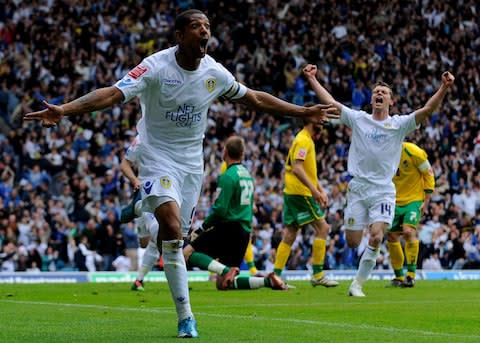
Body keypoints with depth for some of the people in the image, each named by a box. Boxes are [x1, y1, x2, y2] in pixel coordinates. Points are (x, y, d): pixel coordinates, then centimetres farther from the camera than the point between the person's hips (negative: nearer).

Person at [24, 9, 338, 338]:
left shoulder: (215, 73, -4)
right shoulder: (156, 66, -19)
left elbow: (255, 99, 11)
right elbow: (113, 93, -29)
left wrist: (305, 112, 12)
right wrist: (63, 110, -44)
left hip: (192, 160, 5)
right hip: (158, 155, -5)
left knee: (174, 234, 7)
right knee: (173, 230, -22)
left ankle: (142, 206, 44)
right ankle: (186, 317, -14)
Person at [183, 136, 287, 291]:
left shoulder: (228, 176, -11)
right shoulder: (247, 174, 16)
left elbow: (220, 210, -18)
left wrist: (202, 228, -6)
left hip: (229, 229, -8)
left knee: (187, 253, -11)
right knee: (223, 284, 11)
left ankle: (226, 271, -29)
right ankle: (267, 280, -3)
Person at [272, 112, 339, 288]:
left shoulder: (308, 140, 19)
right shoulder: (303, 140, -13)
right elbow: (297, 168, -23)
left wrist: (321, 191, 19)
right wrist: (314, 190, -27)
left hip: (292, 194, 10)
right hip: (300, 193, -10)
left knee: (289, 235, 8)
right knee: (322, 228, -6)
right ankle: (318, 275, -5)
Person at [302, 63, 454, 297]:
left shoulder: (399, 124, 2)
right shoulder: (358, 119, 6)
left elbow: (427, 110, -10)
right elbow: (330, 102, 5)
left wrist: (444, 88, -23)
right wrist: (312, 79, 1)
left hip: (384, 191, -1)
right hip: (358, 188, 1)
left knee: (376, 237, -17)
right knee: (353, 242, -2)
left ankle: (357, 283, -3)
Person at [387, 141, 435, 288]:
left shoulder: (414, 152, -16)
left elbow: (428, 174, -7)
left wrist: (426, 200, -9)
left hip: (414, 200, -5)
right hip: (395, 202, 5)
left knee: (408, 231, -24)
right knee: (391, 237, 2)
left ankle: (411, 274, -15)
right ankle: (399, 277, 18)